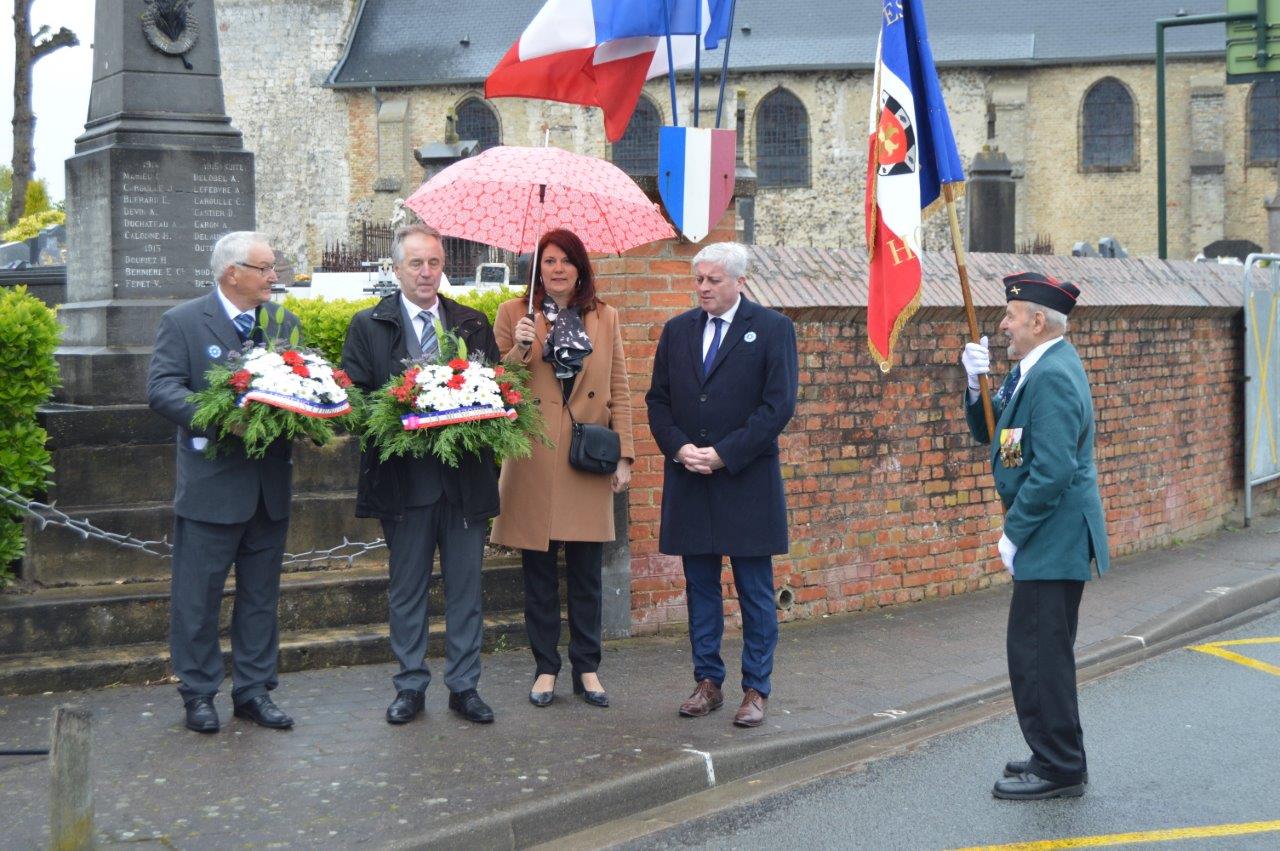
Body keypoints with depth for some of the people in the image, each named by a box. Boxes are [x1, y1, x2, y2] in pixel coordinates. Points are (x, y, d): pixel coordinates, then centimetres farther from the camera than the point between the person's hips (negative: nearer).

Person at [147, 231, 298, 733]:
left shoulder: (284, 324, 10)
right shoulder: (182, 322, -5)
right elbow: (161, 390, -14)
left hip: (271, 486, 5)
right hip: (211, 483, -5)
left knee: (261, 595, 13)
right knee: (197, 597, 3)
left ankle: (253, 690, 23)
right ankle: (198, 695, 15)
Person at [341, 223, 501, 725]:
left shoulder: (473, 324, 10)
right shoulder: (368, 326, 4)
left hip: (466, 476, 2)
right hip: (404, 478, -1)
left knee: (465, 586, 7)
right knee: (407, 588, 8)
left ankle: (464, 686, 17)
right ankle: (411, 686, 19)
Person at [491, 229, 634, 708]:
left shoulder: (604, 318, 10)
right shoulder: (513, 314, 5)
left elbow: (619, 391, 8)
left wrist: (624, 455, 2)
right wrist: (519, 352, -14)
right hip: (534, 465, -1)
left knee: (586, 574, 6)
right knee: (539, 574, 5)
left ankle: (587, 669, 15)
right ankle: (545, 669, 15)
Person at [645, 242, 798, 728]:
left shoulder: (772, 329, -2)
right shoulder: (678, 331, 11)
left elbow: (778, 404, -9)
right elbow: (657, 400, 11)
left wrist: (723, 454, -14)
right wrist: (679, 448, -7)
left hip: (747, 480, -4)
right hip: (689, 480, 4)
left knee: (755, 591, 2)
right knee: (700, 587, 9)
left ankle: (756, 690, 10)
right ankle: (708, 683, 19)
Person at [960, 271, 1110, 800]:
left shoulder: (1053, 377, -20)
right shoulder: (1034, 369, 13)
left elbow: (1053, 471, -26)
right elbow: (989, 433, 16)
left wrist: (1014, 533, -19)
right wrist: (976, 385, -1)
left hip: (1054, 538, -11)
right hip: (1049, 538, 11)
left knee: (1037, 653, -4)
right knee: (1043, 652, 18)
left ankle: (1059, 769, 5)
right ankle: (1056, 757, 29)